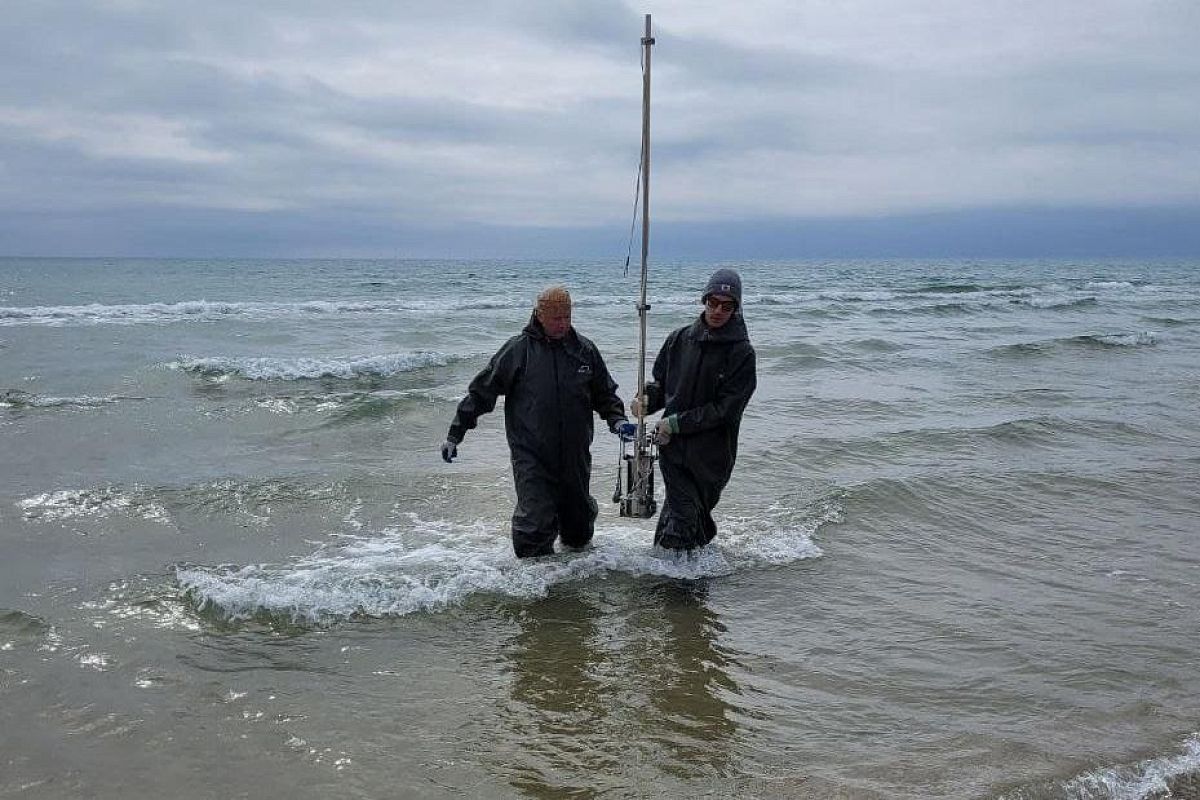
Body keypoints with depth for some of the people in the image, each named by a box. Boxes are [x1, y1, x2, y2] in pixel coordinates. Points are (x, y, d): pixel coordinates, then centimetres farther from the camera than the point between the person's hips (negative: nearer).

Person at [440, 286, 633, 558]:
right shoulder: (518, 349, -6)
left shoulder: (584, 349, 4)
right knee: (535, 525, -10)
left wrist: (616, 419, -3)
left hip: (575, 455, 4)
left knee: (578, 525, 16)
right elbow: (481, 392, -1)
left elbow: (604, 393, 16)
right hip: (531, 456, -3)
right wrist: (455, 434, -2)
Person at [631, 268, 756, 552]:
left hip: (711, 453, -2)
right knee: (684, 511, -4)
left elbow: (725, 409, -12)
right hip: (672, 446, 2)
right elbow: (660, 382, 17)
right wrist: (647, 400, -6)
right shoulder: (679, 339, 5)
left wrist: (677, 422, -14)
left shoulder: (741, 353, -7)